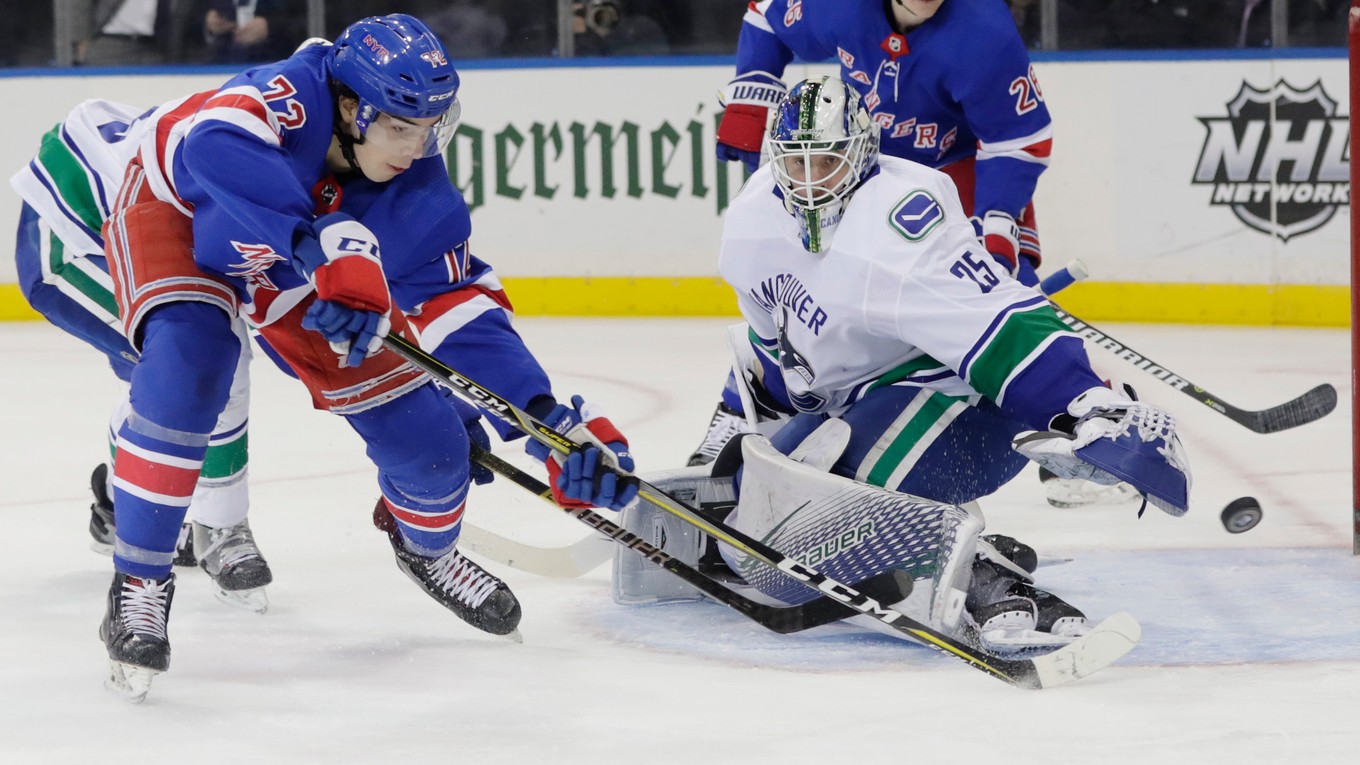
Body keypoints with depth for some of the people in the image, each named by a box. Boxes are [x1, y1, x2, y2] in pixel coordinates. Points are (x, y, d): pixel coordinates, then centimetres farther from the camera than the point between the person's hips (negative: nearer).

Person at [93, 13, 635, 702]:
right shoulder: (295, 96, -40)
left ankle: (424, 544, 37)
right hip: (179, 213, -5)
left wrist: (549, 418, -27)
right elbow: (219, 150, -61)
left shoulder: (417, 190, -24)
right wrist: (321, 250, -67)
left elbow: (458, 308, -18)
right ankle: (139, 585, -22)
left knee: (424, 433, -1)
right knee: (189, 359, -36)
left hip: (301, 265, 5)